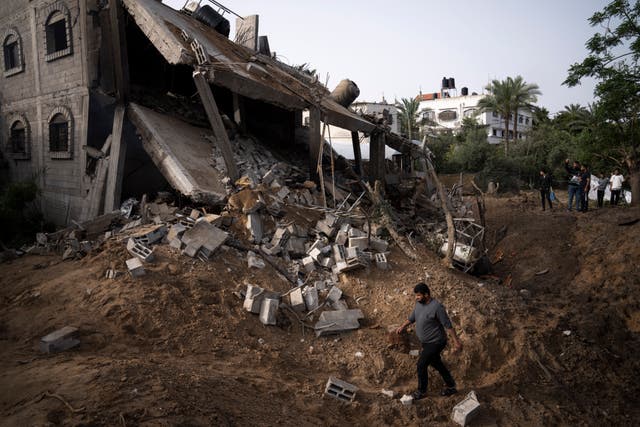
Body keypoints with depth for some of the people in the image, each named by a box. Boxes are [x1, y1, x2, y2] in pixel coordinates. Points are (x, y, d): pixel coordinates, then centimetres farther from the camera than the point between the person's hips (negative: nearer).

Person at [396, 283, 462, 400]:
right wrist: (403, 326, 12)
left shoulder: (436, 307, -27)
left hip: (435, 343, -8)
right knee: (437, 364, 21)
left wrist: (456, 341, -19)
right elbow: (412, 317, 15)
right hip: (427, 342, 8)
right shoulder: (419, 303, -3)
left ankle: (421, 392, 17)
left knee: (421, 365, -3)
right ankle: (451, 387, 39)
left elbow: (448, 325, -22)